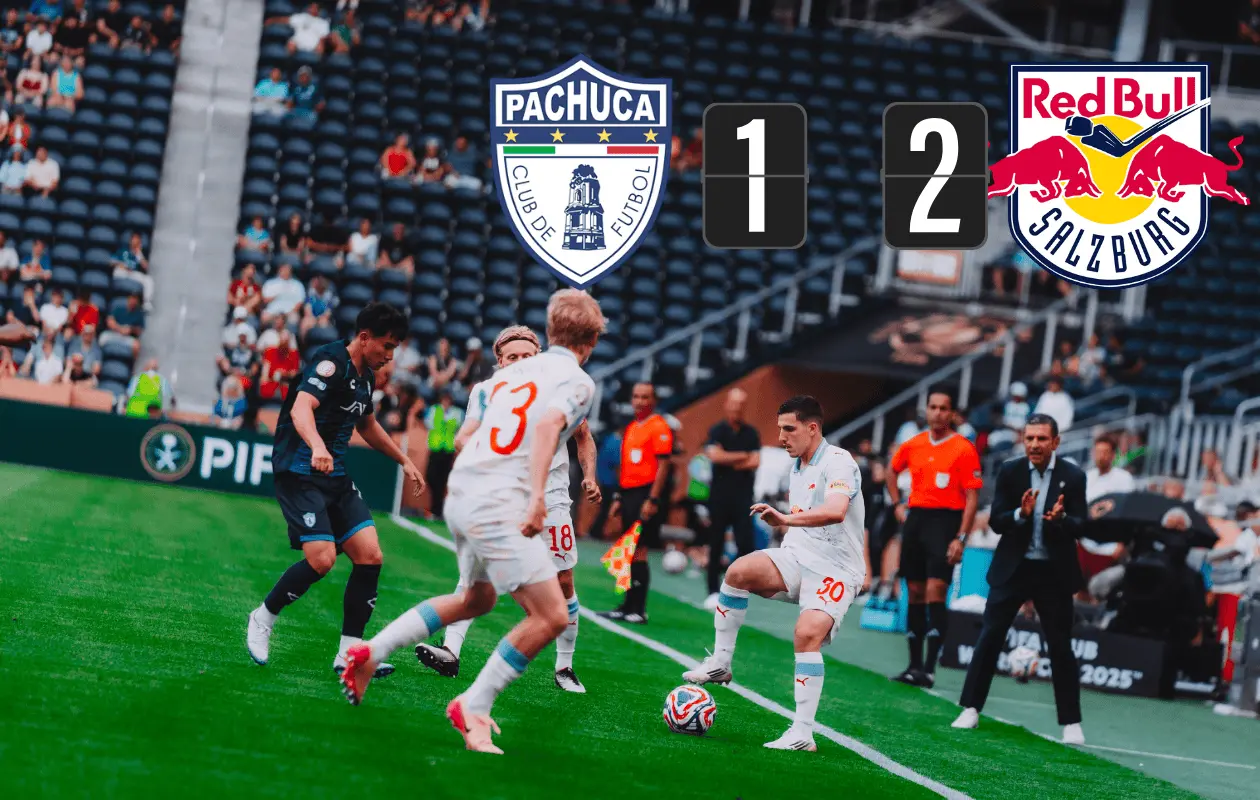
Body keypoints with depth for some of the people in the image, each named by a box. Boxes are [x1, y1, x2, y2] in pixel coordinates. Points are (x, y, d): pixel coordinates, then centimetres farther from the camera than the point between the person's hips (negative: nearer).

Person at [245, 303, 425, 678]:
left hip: (335, 476, 9)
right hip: (300, 472, -9)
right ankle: (263, 618, 3)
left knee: (370, 555, -5)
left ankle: (349, 651, 0)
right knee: (322, 558, -21)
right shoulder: (330, 362, -14)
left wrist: (404, 460, 36)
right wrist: (317, 447, -49)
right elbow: (301, 408, -31)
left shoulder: (366, 376, 15)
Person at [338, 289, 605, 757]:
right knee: (550, 616, -9)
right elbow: (549, 422, -23)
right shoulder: (578, 382, -2)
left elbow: (466, 436, 26)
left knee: (477, 599, 30)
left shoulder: (512, 372, 20)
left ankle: (371, 652, 26)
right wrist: (537, 495, -31)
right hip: (501, 503, -9)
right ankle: (474, 708, -7)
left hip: (462, 494, 9)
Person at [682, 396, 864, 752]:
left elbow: (835, 511, -35)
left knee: (808, 634, -29)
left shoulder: (838, 462, -14)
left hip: (834, 571, -7)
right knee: (739, 571, -22)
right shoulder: (797, 466, 14)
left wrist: (785, 519, -41)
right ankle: (720, 663, -12)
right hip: (795, 559, 7)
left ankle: (802, 733, -24)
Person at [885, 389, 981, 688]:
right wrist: (897, 504, 17)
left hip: (944, 521, -5)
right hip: (915, 518, 5)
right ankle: (914, 665, 15)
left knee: (935, 593, -14)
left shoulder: (964, 449, -6)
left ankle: (929, 669, -16)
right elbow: (892, 471, 29)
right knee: (915, 594, 8)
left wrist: (960, 538, -15)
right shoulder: (913, 445, 8)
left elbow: (971, 499, -8)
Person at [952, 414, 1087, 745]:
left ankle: (1071, 723, 10)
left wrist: (1060, 518, -31)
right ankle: (971, 709, 9)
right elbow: (995, 521, -7)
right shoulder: (1010, 472, -3)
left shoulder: (1072, 476, -5)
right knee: (989, 637, 0)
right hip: (1012, 568, 1)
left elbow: (1079, 527, -9)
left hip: (1054, 572, -1)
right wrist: (1021, 513, -27)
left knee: (1060, 647, 4)